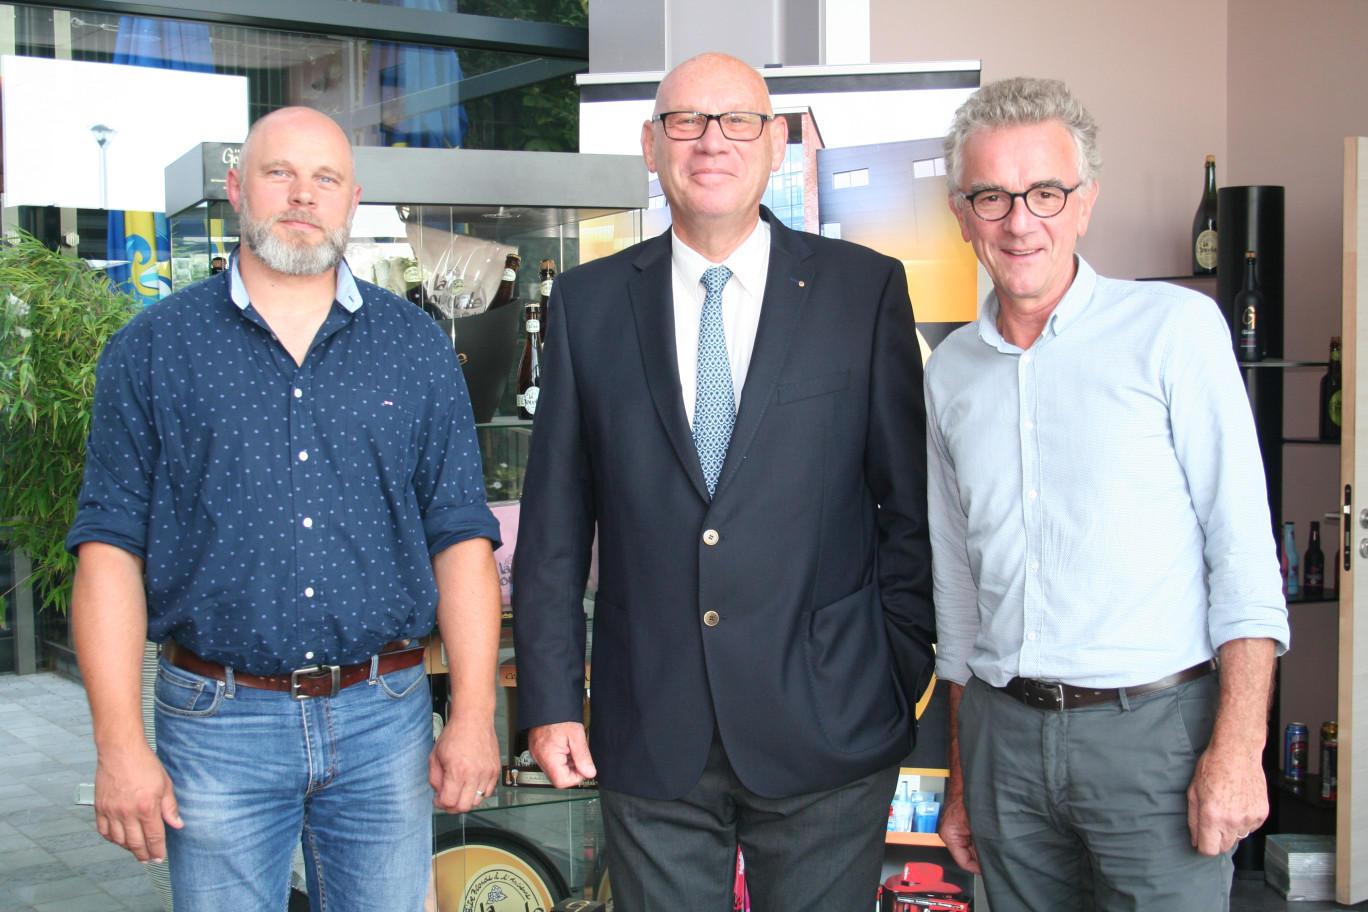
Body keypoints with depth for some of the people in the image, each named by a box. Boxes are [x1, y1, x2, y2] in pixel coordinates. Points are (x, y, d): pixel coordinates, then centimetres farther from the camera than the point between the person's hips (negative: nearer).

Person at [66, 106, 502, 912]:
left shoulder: (417, 348, 6)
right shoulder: (153, 350, 2)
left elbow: (462, 538, 4)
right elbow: (112, 547, -1)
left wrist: (473, 717, -3)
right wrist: (120, 745, -8)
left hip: (383, 722, 1)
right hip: (219, 725, -1)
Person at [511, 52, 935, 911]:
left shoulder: (867, 290, 0)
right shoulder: (589, 301, 5)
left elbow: (912, 506, 2)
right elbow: (554, 521, 5)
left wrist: (901, 680, -1)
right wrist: (550, 699, 2)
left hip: (826, 732, -1)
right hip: (648, 735, 2)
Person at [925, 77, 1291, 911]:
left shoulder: (1175, 327, -3)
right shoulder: (950, 371, 10)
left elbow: (1243, 546, -7)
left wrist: (1237, 747, -14)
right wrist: (962, 775, 16)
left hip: (1154, 726, -4)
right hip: (1005, 736, 4)